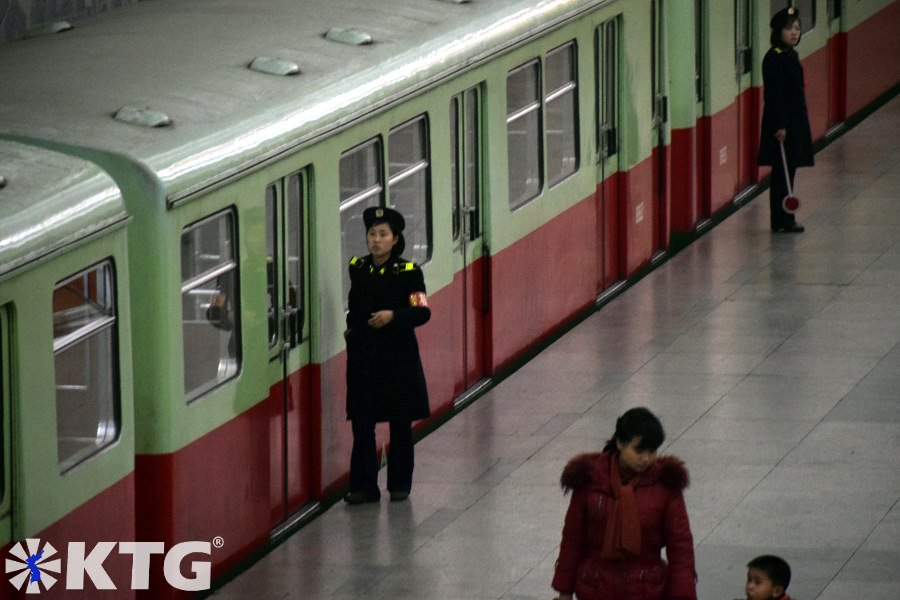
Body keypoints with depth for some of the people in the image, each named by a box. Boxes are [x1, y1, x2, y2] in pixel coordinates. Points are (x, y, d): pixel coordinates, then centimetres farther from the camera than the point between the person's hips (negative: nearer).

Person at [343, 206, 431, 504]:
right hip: (363, 356, 3)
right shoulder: (358, 268, 6)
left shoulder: (408, 272, -6)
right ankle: (364, 485, 6)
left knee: (400, 424, 7)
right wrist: (352, 327, 7)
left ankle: (400, 484, 19)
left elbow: (422, 312, -10)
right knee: (362, 423, 0)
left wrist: (393, 316, -23)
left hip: (398, 356, -3)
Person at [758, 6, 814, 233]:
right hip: (781, 123, -9)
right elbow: (773, 94, -19)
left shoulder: (791, 56, 13)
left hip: (795, 121, 9)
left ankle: (784, 219, 17)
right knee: (782, 171, -5)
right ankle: (782, 220, -1)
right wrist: (779, 126, -22)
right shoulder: (774, 58, -15)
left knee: (787, 171, 12)